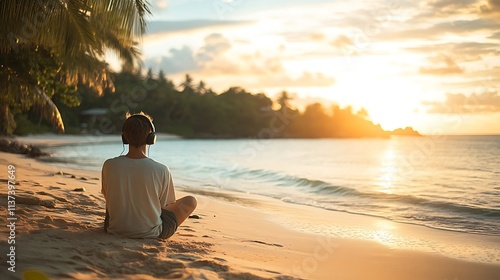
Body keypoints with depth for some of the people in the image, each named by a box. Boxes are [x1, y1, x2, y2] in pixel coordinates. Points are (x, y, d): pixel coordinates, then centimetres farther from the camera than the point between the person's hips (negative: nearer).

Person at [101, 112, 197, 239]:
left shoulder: (109, 166, -16)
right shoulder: (161, 170, -22)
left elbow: (107, 197, 2)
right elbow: (167, 204, -6)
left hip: (114, 230, 3)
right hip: (151, 233, -3)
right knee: (191, 201, 20)